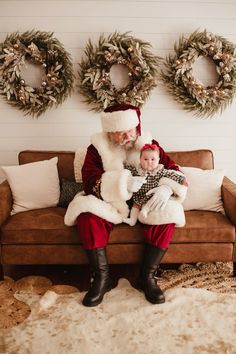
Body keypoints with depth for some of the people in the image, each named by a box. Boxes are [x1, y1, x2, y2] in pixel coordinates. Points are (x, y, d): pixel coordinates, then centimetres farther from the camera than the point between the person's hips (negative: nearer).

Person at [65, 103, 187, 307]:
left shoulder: (148, 144, 2)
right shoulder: (97, 148, -4)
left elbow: (173, 169, -1)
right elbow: (90, 183, -17)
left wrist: (166, 187, -25)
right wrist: (123, 183, -32)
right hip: (109, 205, -1)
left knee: (167, 216, -27)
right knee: (87, 216, -30)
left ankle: (148, 276, -13)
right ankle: (102, 276, -15)